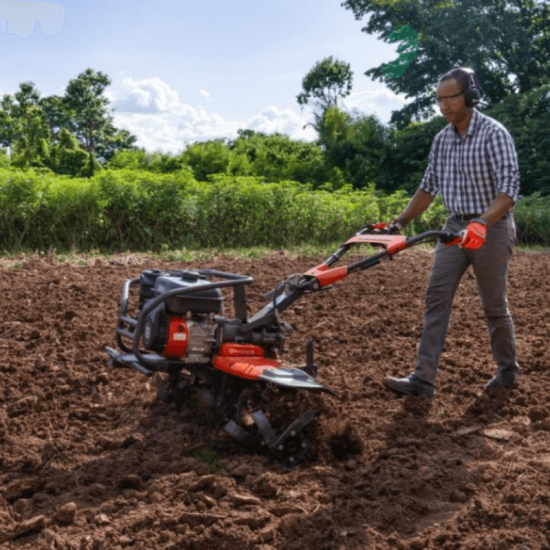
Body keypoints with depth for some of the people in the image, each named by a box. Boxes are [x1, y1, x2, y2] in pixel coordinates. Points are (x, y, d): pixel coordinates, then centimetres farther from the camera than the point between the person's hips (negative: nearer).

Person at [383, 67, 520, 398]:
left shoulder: (494, 134, -14)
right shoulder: (442, 139, 6)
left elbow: (509, 188, -22)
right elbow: (429, 187, 14)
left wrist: (481, 223, -37)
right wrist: (400, 223, 9)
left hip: (492, 229, -6)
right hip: (456, 227, 6)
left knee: (494, 305, 5)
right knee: (437, 297, -4)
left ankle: (508, 370, 27)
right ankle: (424, 378, -5)